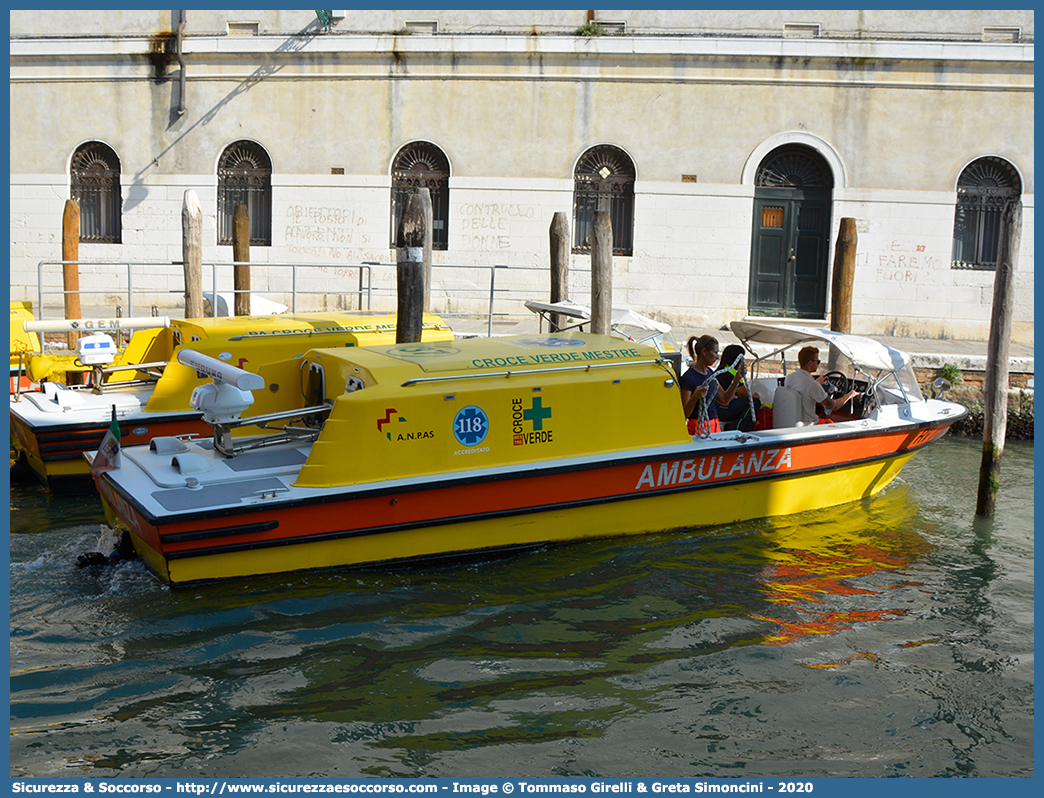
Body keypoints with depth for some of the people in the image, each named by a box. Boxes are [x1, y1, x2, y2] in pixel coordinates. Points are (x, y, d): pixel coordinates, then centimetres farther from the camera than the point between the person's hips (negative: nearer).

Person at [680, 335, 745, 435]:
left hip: (715, 426, 8)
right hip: (698, 428, -8)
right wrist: (695, 397, -34)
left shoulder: (710, 373, 12)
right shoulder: (688, 378, -14)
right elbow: (684, 414, -16)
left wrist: (737, 378, 14)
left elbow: (725, 400, 20)